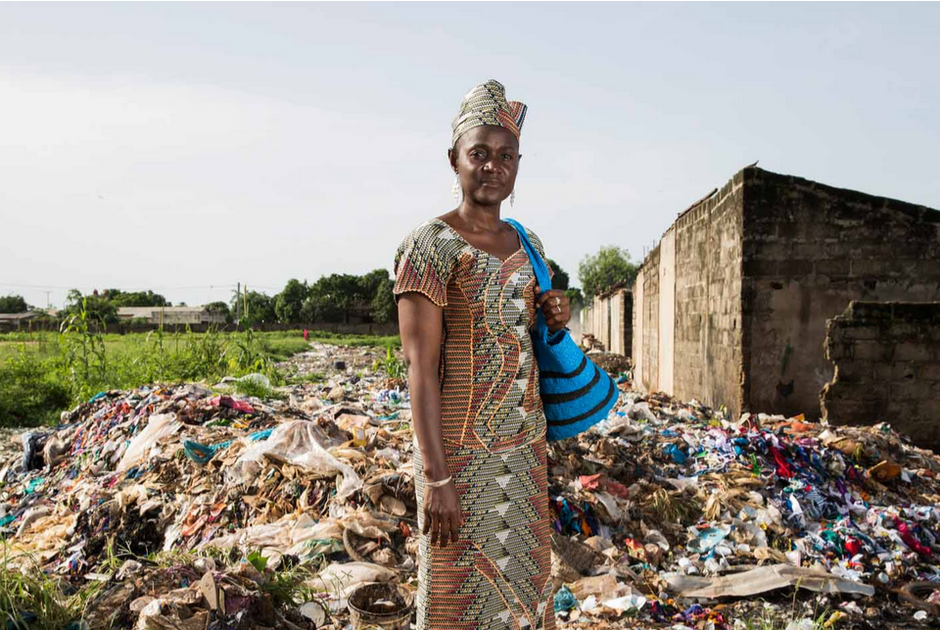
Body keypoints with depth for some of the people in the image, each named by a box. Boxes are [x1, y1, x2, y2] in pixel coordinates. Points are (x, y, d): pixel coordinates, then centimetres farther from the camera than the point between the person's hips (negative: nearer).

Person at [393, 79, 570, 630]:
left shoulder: (527, 244, 10)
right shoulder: (431, 245, -12)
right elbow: (421, 367, -16)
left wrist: (555, 321, -1)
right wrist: (435, 477, -20)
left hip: (526, 447, 7)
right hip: (461, 447, -6)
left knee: (524, 582, 16)